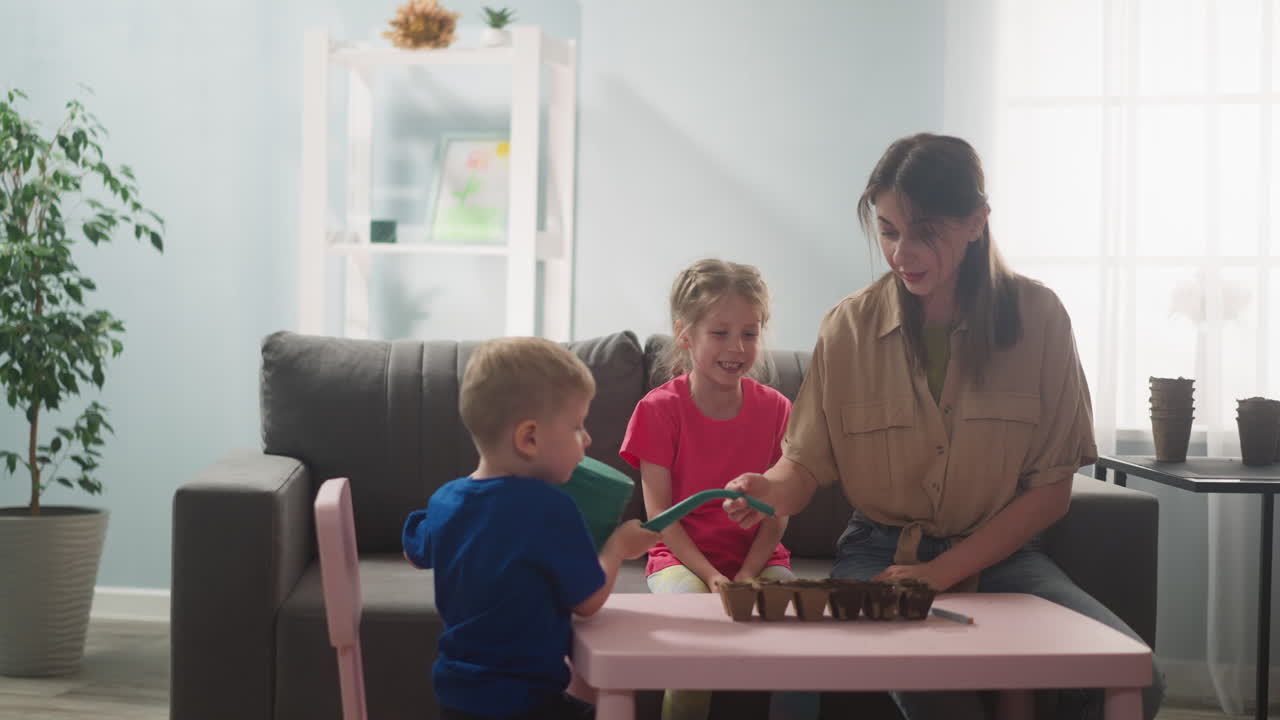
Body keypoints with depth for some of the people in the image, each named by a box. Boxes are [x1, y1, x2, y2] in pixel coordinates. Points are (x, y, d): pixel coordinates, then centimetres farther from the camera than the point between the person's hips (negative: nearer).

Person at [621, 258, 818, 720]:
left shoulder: (775, 409, 4)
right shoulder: (660, 409, -5)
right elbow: (659, 511, -7)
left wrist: (747, 575, -14)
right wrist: (709, 575, -19)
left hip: (758, 556, 3)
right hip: (682, 558, -3)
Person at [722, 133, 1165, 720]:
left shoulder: (1037, 316, -3)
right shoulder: (849, 326, -1)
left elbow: (1050, 489, -2)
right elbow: (805, 462, 2)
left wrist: (942, 572, -13)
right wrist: (770, 489, -23)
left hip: (998, 554, 1)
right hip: (880, 553, -1)